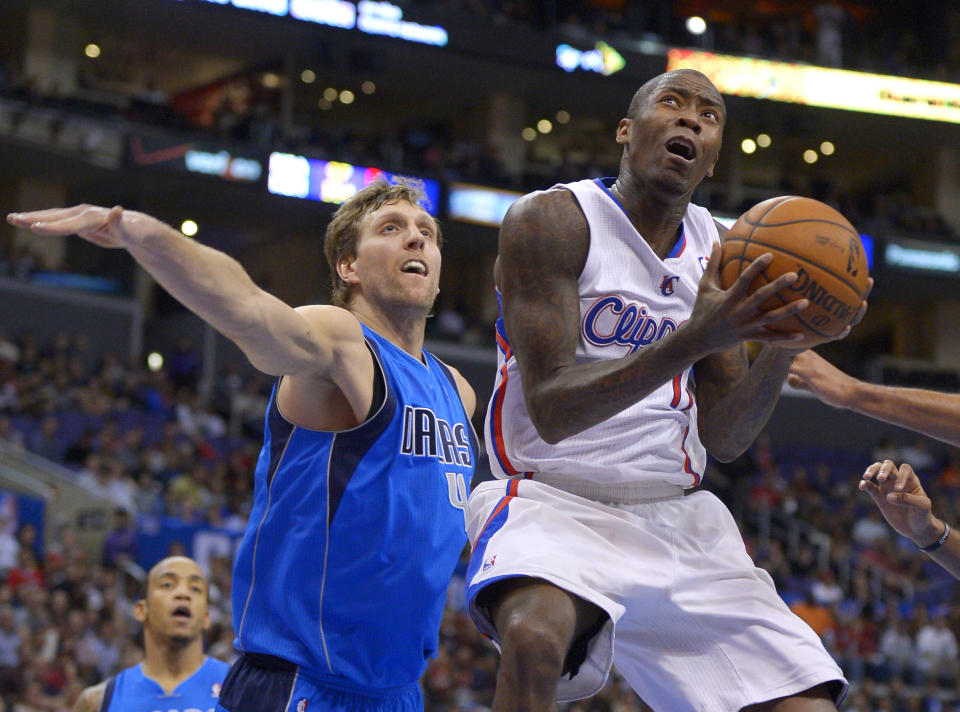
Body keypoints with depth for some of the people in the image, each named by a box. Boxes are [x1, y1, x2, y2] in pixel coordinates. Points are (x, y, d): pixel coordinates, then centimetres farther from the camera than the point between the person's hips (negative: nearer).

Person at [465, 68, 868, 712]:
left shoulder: (721, 253, 8)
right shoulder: (550, 221, -10)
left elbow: (725, 439, 6)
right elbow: (551, 410, -20)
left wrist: (781, 345, -13)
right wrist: (693, 340, -32)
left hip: (675, 515, 6)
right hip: (555, 500, -5)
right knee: (534, 636, -39)